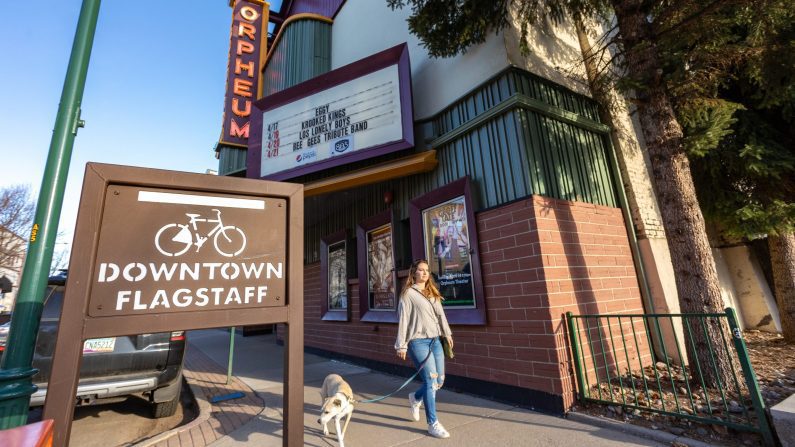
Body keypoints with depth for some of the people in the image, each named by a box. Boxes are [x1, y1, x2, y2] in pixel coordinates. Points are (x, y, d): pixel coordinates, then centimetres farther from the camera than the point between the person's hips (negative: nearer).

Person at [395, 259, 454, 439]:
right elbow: (403, 320, -6)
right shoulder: (408, 293, -5)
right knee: (431, 380, -7)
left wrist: (447, 333, 15)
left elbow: (440, 314, 18)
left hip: (435, 341, 7)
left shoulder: (433, 292, 15)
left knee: (440, 380, 10)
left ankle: (415, 398, 36)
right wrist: (401, 345, -7)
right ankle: (433, 424, 9)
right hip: (418, 342, -7)